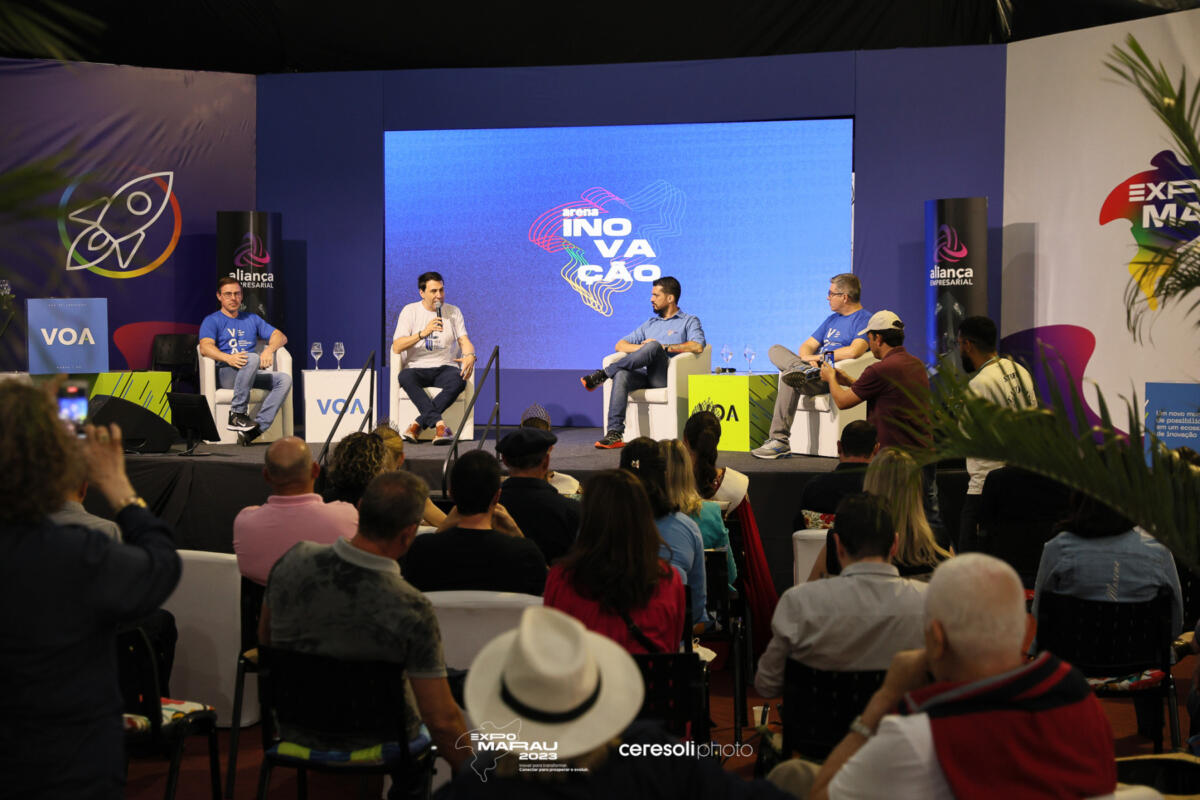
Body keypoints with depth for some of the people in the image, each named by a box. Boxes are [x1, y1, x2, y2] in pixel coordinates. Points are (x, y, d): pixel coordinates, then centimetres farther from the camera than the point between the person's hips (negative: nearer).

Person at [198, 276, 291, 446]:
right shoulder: (212, 321, 10)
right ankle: (236, 414, -30)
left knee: (285, 379, -24)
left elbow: (280, 337, 16)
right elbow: (205, 347, -9)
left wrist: (269, 349, -8)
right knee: (252, 358, -36)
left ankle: (256, 428, -33)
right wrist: (228, 358, -29)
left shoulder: (252, 319, 26)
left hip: (251, 375, 5)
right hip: (224, 374, -5)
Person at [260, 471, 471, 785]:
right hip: (373, 746, -4)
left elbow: (265, 636, 2)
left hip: (295, 732, 4)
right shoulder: (411, 609, -30)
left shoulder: (293, 560, -17)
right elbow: (442, 721, -25)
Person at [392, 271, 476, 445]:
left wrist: (469, 355, -20)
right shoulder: (410, 311, 4)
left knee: (459, 379, -34)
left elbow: (464, 340, 5)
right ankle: (439, 424, -42)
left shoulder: (453, 312, 12)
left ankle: (417, 425, -32)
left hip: (445, 367, 1)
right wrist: (423, 333, -19)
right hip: (417, 368, -1)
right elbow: (396, 347, -6)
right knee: (405, 377, -36)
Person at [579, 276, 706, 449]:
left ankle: (604, 374, -27)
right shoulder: (650, 324, 31)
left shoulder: (690, 321, 15)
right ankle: (614, 433, -40)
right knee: (622, 375, -31)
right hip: (645, 376, 4)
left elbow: (698, 346, -7)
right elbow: (620, 345, 24)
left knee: (654, 346, -33)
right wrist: (643, 348, 3)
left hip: (667, 377, -4)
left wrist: (664, 347, -7)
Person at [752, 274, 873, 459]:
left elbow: (854, 351, -21)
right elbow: (807, 346, 23)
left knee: (789, 380, -32)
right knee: (775, 350, -10)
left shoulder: (865, 320, -2)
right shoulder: (832, 319, 27)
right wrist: (807, 359, -4)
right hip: (817, 370, 9)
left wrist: (819, 357, -11)